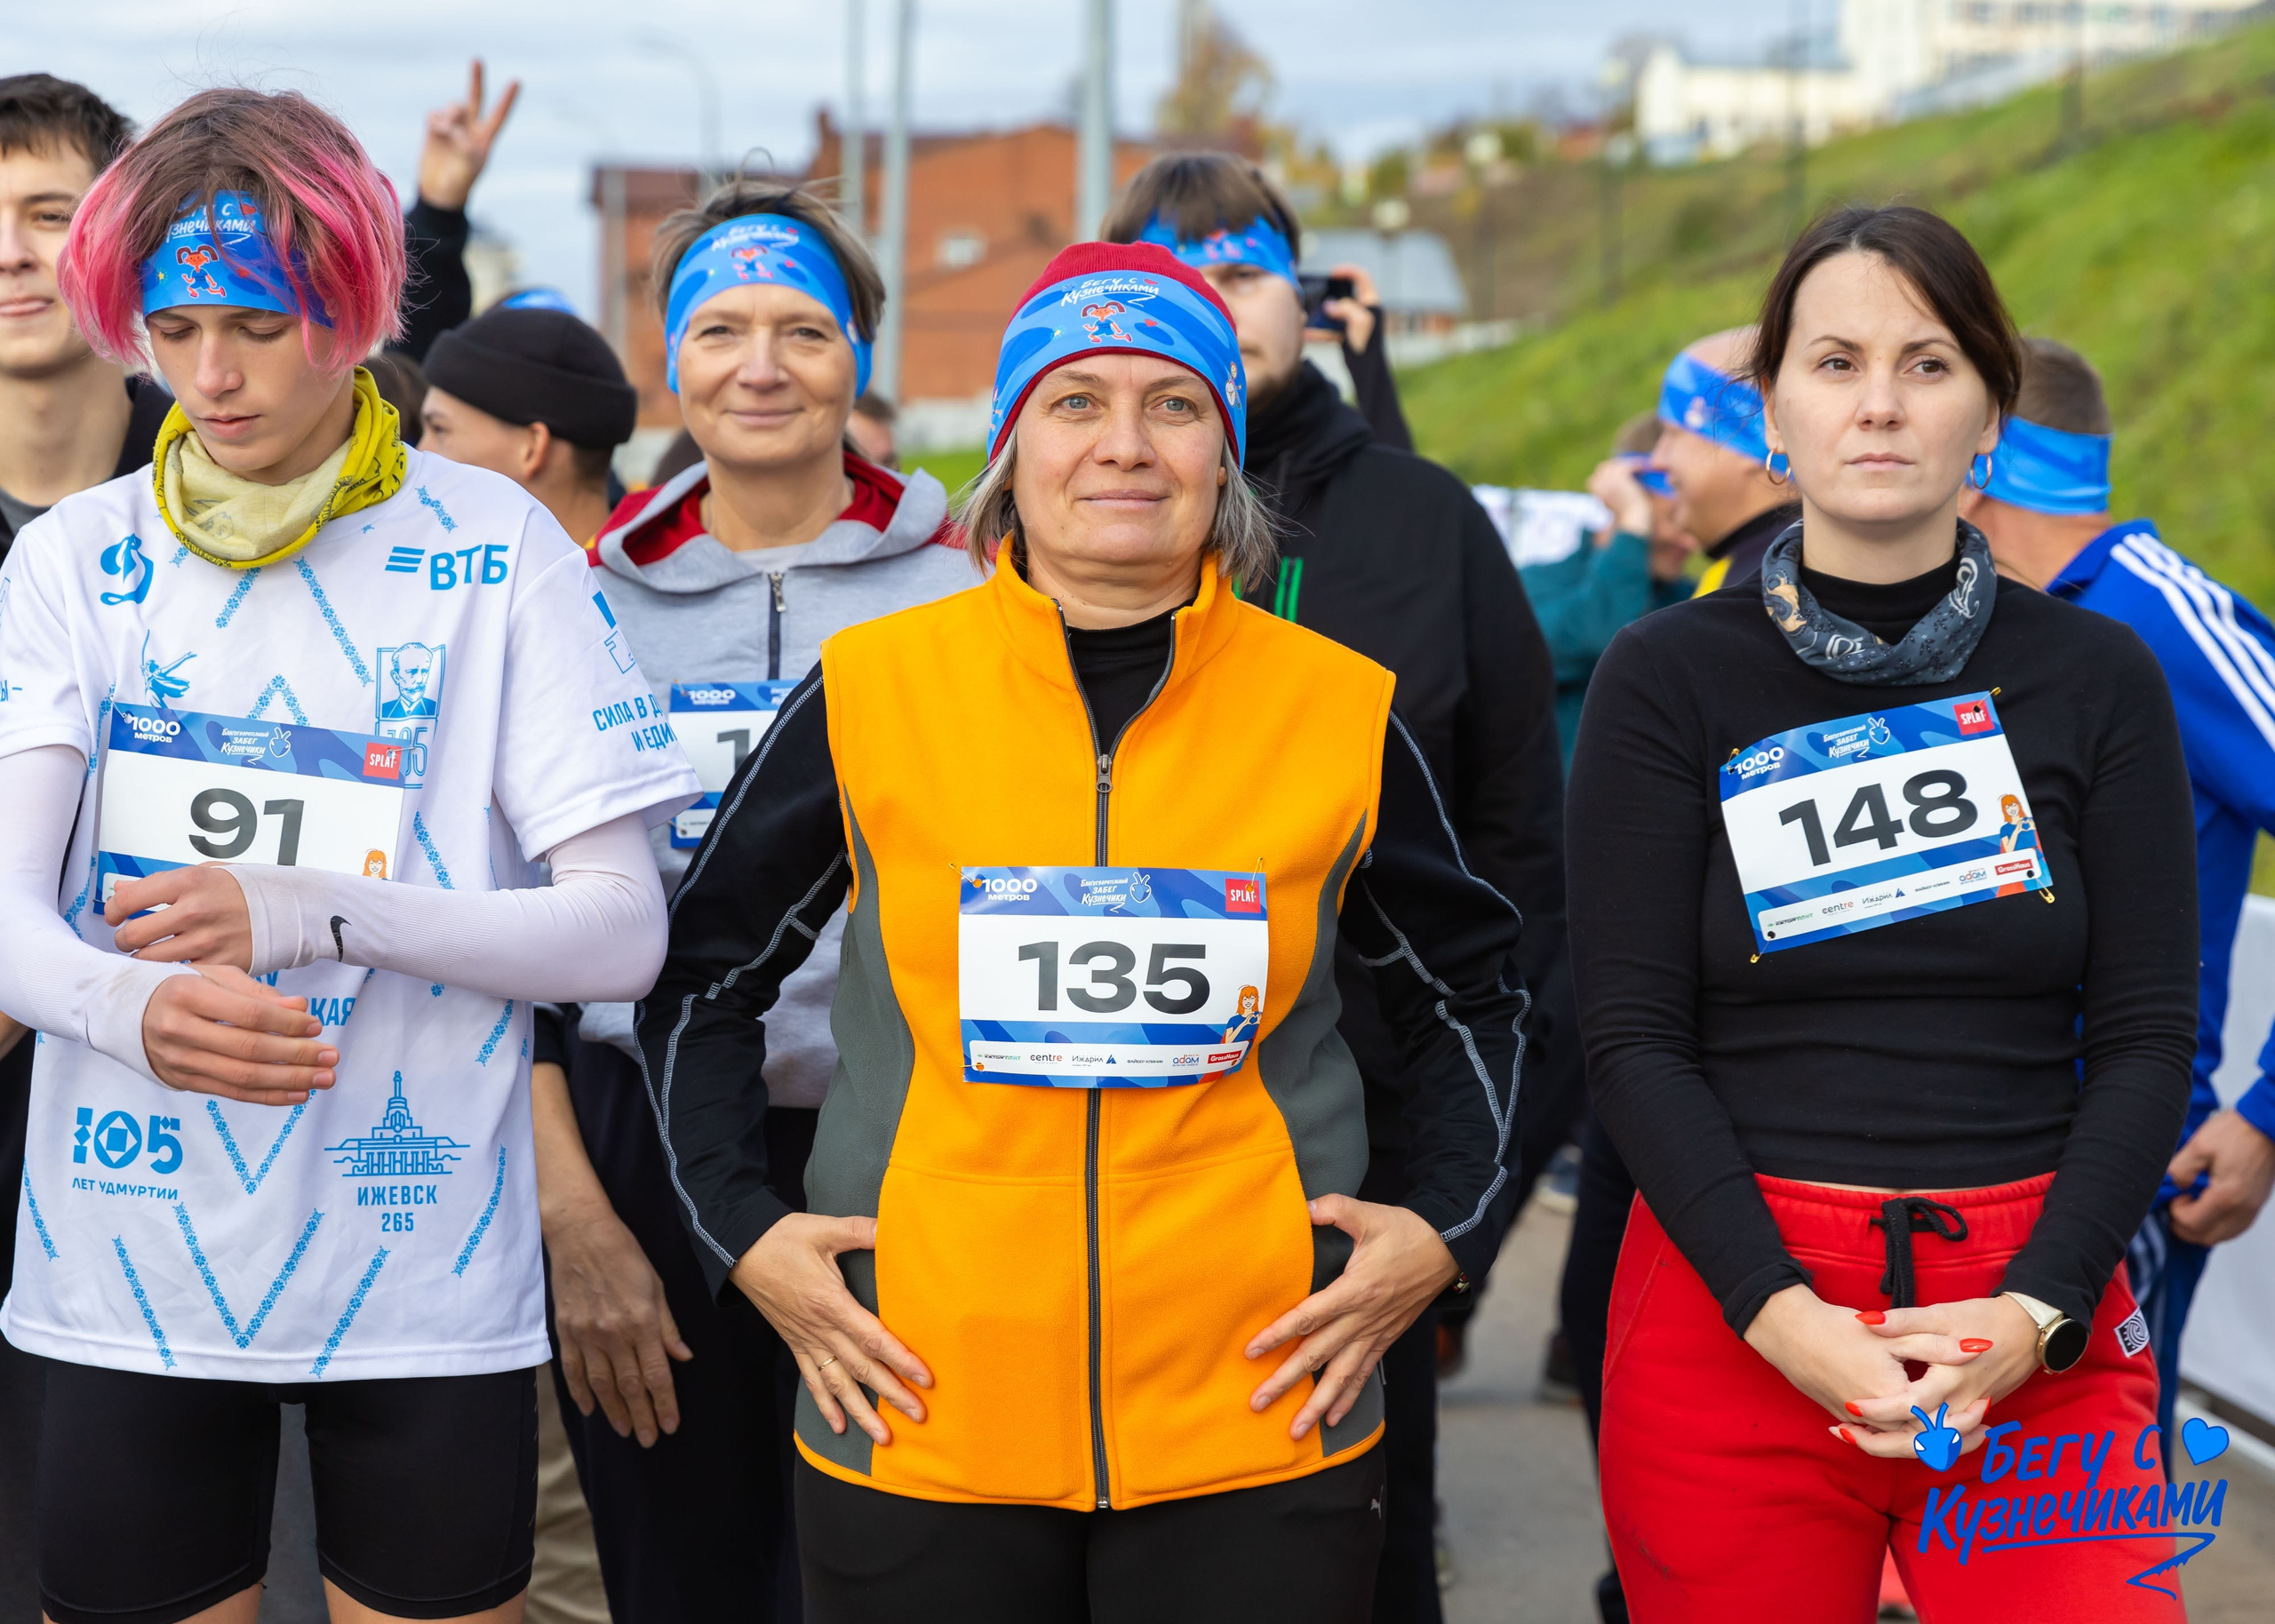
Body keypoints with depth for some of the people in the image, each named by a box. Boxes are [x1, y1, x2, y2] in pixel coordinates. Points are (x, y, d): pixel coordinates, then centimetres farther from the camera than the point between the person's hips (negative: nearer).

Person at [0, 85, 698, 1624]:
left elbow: (623, 928, -6)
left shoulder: (493, 548, -3)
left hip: (426, 1279, -1)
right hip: (129, 1277, 2)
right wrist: (131, 1003, -31)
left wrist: (316, 913, -19)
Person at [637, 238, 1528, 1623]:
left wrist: (1448, 1226, 5)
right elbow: (706, 975, 11)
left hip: (1257, 1430, 1)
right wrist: (743, 1233, 1)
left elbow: (1470, 988, 16)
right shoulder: (872, 695, 0)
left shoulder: (1339, 713, 2)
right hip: (921, 1428, 0)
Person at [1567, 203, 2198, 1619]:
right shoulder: (1667, 681, 2)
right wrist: (1785, 1315, -15)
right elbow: (1635, 1039, -3)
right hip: (1732, 1310, -1)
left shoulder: (2099, 681, 6)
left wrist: (2035, 1313, -11)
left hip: (2036, 1314, 1)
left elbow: (2148, 1035, 3)